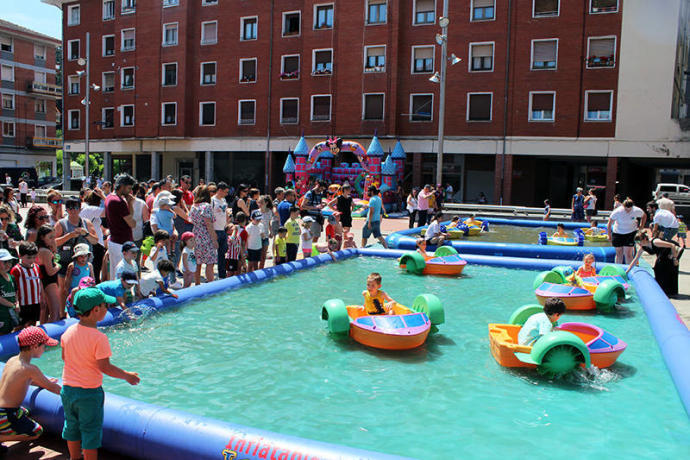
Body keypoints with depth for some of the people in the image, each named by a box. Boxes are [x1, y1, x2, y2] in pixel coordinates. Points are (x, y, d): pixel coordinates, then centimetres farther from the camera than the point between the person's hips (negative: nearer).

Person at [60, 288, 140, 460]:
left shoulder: (68, 331, -5)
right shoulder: (99, 338, -25)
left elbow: (64, 357, 8)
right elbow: (105, 367, -20)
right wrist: (127, 376, -7)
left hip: (67, 389, 7)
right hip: (89, 393, -7)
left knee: (72, 426, 24)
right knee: (91, 431, 10)